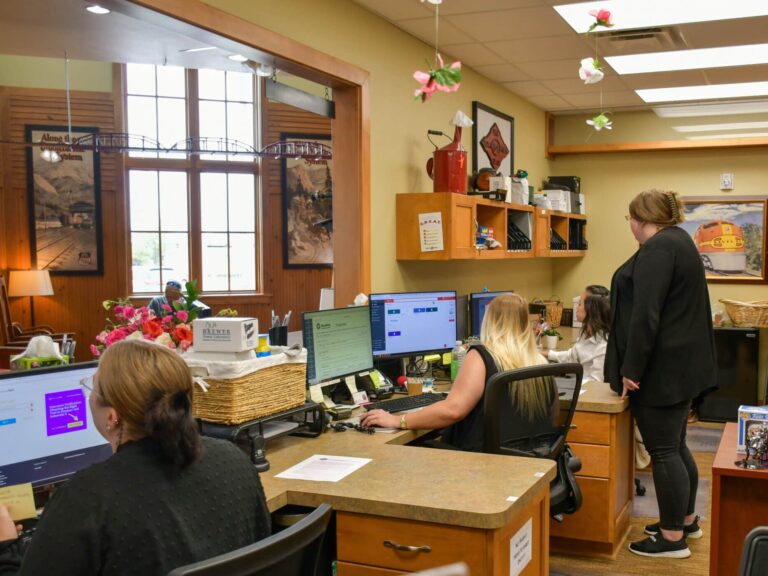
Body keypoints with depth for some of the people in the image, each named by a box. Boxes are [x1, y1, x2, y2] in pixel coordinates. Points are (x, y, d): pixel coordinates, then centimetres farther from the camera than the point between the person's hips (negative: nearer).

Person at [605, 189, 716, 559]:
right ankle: (686, 520, 31)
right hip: (680, 362, 10)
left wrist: (631, 369, -20)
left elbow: (646, 314, -24)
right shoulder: (678, 241, 16)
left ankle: (673, 538, 7)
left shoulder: (657, 248, -17)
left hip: (661, 367, -10)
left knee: (663, 450, -2)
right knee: (675, 445, 19)